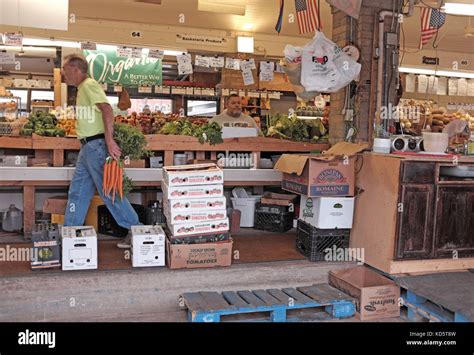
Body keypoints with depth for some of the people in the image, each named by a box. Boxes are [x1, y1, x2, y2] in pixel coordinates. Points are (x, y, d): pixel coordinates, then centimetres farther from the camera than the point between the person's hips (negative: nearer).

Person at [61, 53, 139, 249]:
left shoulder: (89, 85, -12)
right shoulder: (82, 88, 18)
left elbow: (107, 109, -23)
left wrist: (109, 140, -29)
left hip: (96, 145, -10)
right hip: (87, 147, 10)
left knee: (109, 191, -5)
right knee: (77, 192, 13)